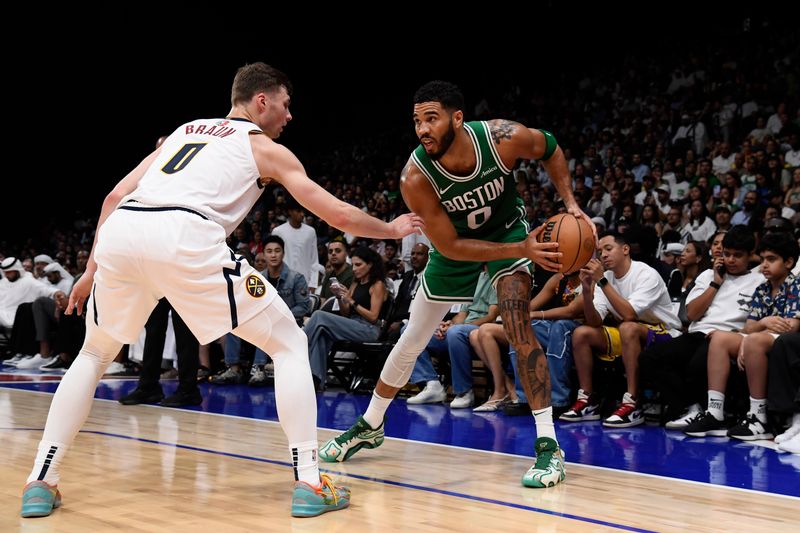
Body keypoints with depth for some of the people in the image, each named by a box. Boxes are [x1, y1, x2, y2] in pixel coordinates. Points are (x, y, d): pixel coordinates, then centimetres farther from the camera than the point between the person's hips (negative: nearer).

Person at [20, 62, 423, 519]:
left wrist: (92, 270, 31)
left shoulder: (184, 131, 35)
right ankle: (310, 484, 2)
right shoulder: (266, 148, 21)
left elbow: (116, 197, 27)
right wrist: (393, 229, 37)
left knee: (95, 355, 29)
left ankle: (41, 482, 21)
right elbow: (338, 215, 20)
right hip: (184, 238, -5)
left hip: (119, 231, 5)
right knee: (290, 345, 10)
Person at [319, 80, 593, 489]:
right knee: (412, 340, 9)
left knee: (518, 327, -22)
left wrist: (570, 203, -16)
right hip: (456, 243, 1)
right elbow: (449, 247, -26)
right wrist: (523, 250, -32)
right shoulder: (415, 178, -33)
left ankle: (548, 444, -16)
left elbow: (549, 148, -7)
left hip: (507, 228, -1)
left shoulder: (504, 138, -32)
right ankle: (369, 427, 31)